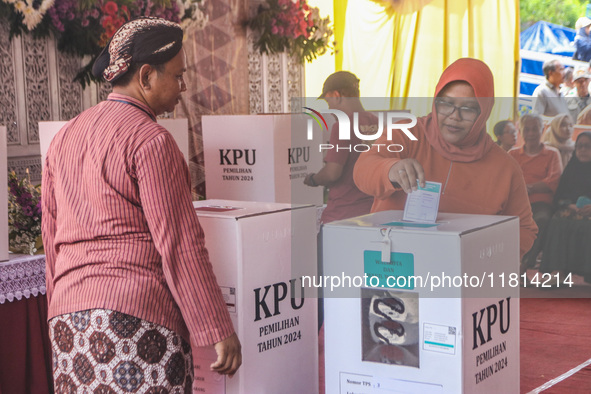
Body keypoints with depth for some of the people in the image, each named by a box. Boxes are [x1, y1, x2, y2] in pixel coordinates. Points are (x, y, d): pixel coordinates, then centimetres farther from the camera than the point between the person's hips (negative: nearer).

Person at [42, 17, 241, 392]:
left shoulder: (64, 138, 15)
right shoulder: (150, 140, -9)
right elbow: (180, 244, -13)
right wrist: (218, 330, -10)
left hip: (68, 317, 8)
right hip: (139, 315, -7)